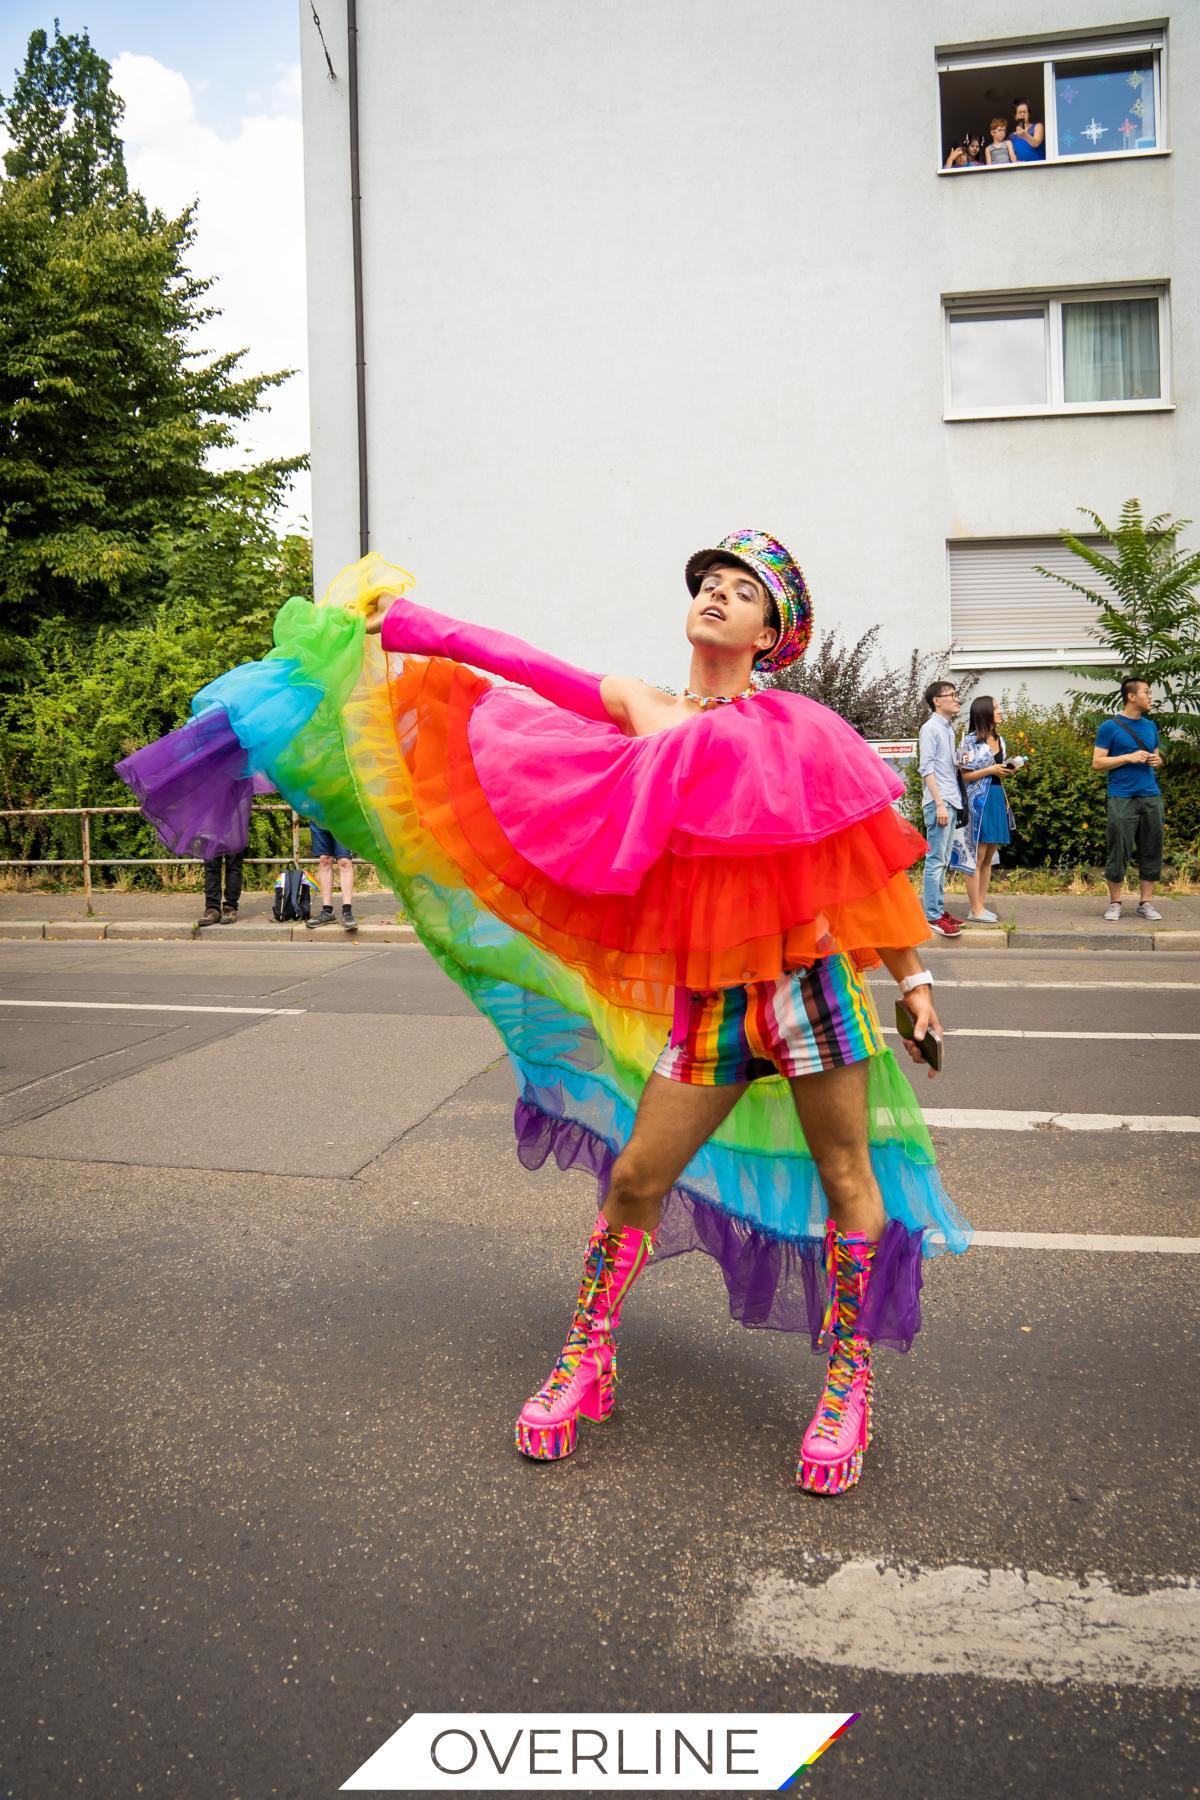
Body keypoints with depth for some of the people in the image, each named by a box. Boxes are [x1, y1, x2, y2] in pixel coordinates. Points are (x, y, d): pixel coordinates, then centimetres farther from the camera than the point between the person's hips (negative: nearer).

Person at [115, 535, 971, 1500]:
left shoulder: (800, 727, 4)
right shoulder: (638, 710, 8)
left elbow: (872, 855, 8)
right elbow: (520, 666, 6)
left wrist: (912, 975, 9)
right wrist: (399, 620, 5)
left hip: (808, 970, -1)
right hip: (703, 988, 1)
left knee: (846, 1177, 6)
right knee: (637, 1175, 4)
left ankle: (849, 1383, 24)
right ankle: (584, 1363, 24)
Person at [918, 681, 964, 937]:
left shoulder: (949, 729, 17)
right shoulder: (930, 728, -9)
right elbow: (927, 768, -15)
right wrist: (940, 803, -19)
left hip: (952, 801, 9)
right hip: (939, 802, -9)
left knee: (943, 860, 12)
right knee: (936, 860, -8)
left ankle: (939, 908, 18)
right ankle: (933, 916, -7)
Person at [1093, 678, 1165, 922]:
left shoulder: (1150, 726, 14)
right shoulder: (1110, 726, -3)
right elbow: (1097, 763, -6)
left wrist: (1157, 761, 2)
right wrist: (1129, 757, -14)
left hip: (1151, 796, 5)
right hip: (1122, 798, -5)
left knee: (1152, 851, 5)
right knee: (1119, 851, -3)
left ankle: (1146, 902, 13)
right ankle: (1114, 903, 7)